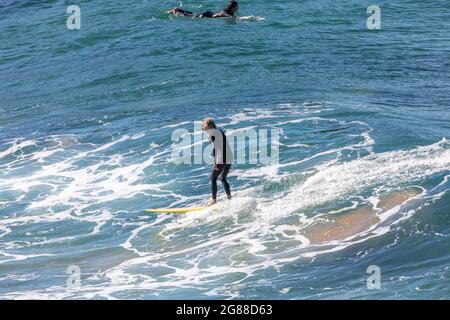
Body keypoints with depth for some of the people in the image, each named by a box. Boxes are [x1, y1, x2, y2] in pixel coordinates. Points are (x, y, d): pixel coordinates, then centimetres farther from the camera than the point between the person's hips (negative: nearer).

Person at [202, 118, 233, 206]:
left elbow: (215, 147, -13)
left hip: (222, 159, -9)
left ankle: (214, 200, -11)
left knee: (213, 178, -4)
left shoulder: (212, 132, -5)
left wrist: (215, 162, -16)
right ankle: (229, 198, 17)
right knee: (223, 179, 20)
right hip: (229, 159, 9)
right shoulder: (220, 131, 20)